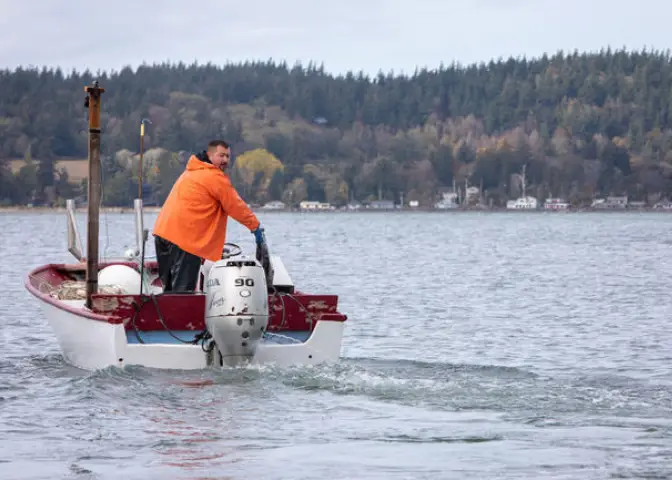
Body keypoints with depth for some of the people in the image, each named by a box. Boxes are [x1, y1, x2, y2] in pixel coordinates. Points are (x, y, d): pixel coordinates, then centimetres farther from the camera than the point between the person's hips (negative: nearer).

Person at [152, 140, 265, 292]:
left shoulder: (192, 171, 23)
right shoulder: (216, 177, -7)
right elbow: (235, 206, -4)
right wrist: (256, 226, 8)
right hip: (185, 238, -10)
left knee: (170, 288, 13)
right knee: (183, 291, -11)